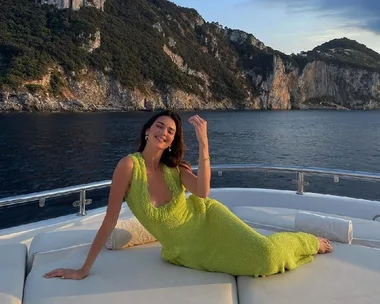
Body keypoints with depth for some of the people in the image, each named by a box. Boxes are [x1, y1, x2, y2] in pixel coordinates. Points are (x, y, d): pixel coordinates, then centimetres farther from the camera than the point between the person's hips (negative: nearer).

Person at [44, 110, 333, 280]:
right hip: (184, 251, -1)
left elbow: (203, 192, -29)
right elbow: (110, 221, -17)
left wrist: (204, 143, -30)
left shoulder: (175, 167, -8)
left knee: (264, 253, -18)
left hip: (206, 218, 2)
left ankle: (308, 241, 17)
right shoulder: (129, 165, -19)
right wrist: (84, 269, -15)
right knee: (260, 261, -10)